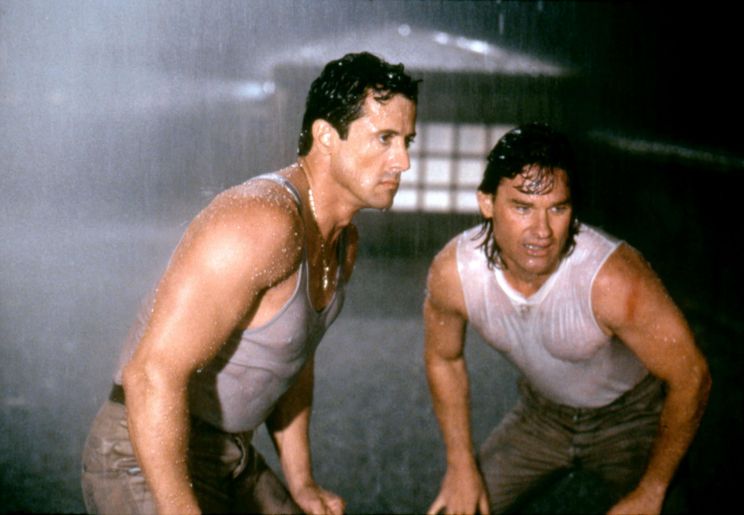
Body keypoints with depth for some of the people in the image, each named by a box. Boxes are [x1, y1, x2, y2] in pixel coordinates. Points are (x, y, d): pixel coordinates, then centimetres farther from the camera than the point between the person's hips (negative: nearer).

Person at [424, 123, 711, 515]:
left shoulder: (613, 280, -38)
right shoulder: (451, 272, -25)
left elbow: (690, 377, -25)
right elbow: (444, 359, -3)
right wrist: (462, 466, -1)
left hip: (628, 415, -3)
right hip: (541, 411, 3)